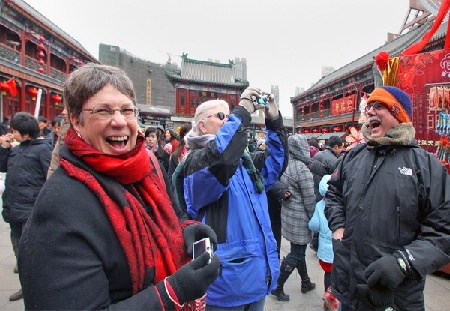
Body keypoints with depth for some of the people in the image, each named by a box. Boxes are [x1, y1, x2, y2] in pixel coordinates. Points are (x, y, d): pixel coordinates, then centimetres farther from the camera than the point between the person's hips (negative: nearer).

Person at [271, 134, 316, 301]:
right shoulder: (302, 169, -21)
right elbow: (309, 198, -17)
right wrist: (313, 218, -5)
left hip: (287, 213, 8)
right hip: (299, 217, -8)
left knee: (299, 250, 21)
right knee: (296, 253, 5)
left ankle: (306, 282, 38)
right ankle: (277, 287, 15)